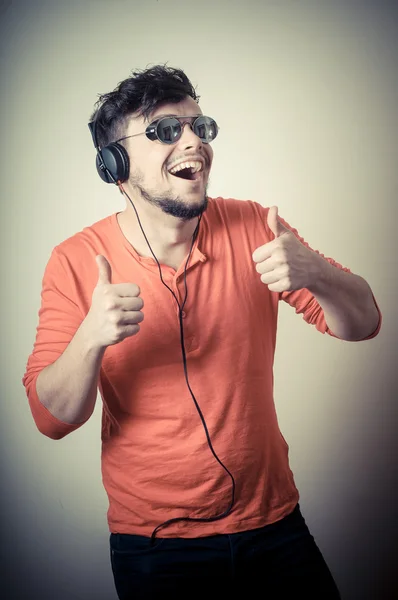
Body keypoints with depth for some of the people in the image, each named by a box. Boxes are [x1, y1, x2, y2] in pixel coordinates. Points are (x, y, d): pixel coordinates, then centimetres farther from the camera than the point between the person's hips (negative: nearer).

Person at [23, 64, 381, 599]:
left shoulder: (252, 228, -7)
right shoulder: (77, 261, -11)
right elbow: (52, 419, -11)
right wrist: (90, 339, -31)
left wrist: (314, 274, -26)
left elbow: (363, 324, -5)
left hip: (274, 521, 2)